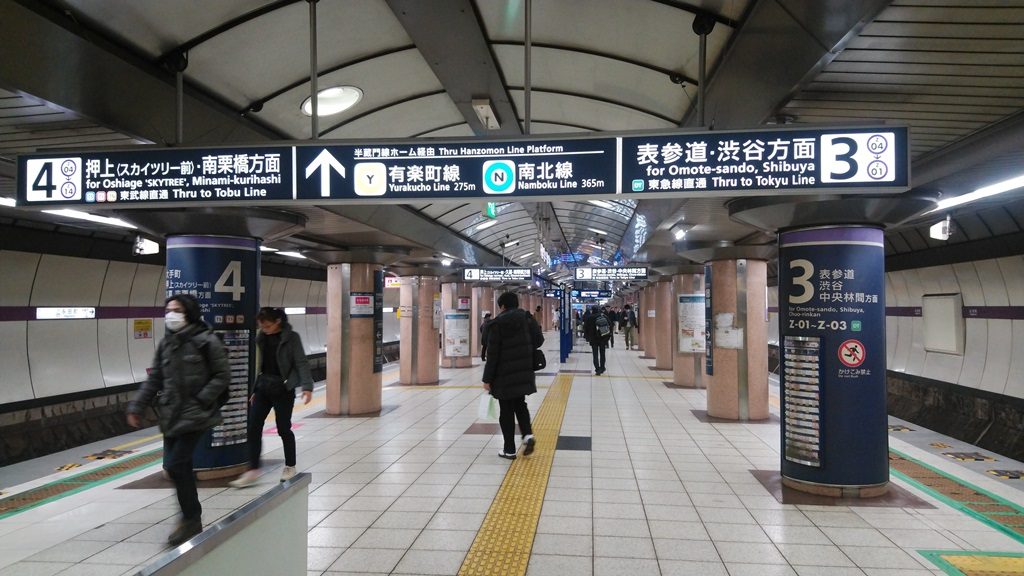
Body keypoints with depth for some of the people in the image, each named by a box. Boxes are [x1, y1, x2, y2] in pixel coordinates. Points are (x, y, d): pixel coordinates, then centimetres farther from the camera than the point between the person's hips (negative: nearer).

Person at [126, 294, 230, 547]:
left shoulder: (206, 341, -9)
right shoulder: (165, 344, 10)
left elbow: (222, 376, -8)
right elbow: (154, 379, 15)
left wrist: (201, 400, -16)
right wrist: (137, 406, 9)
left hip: (195, 415, -6)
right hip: (171, 415, 7)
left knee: (176, 464, -10)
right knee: (176, 466, 10)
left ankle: (191, 519, 7)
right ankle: (191, 517, 27)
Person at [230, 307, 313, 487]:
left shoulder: (291, 337, -8)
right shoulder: (262, 338, 8)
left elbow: (301, 363, -13)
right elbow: (261, 364, 16)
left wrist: (307, 386, -24)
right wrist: (255, 389, 16)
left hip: (283, 388, -6)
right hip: (263, 386, 6)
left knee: (283, 428, 3)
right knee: (253, 428, 1)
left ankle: (290, 466, 21)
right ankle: (253, 470, 10)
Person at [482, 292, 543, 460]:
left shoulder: (497, 323, -11)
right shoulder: (527, 319, 3)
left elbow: (492, 354, -12)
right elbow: (539, 339, 3)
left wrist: (487, 378, -6)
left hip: (504, 375, -5)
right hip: (524, 372, 5)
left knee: (506, 411, 6)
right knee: (520, 404, 22)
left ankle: (509, 450, 11)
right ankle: (527, 434, 0)